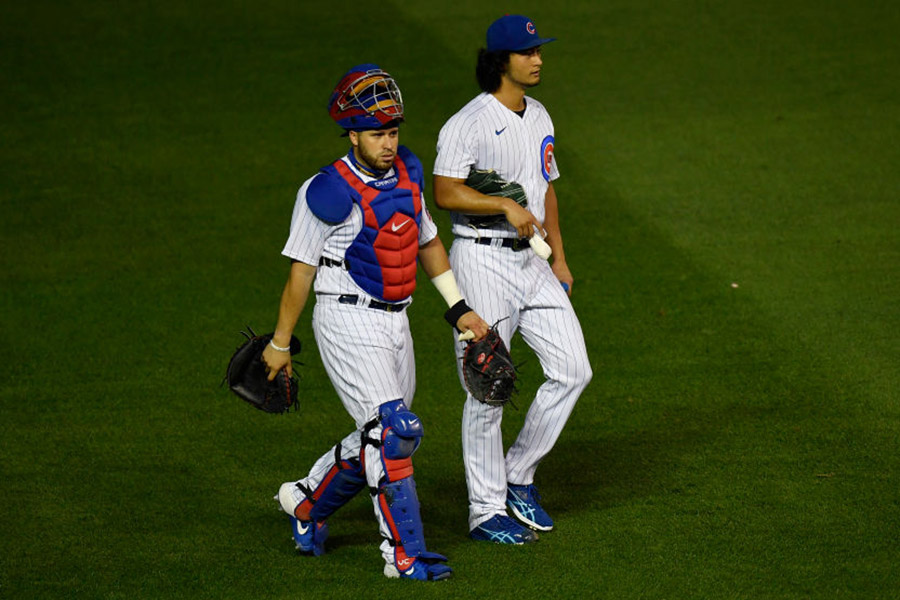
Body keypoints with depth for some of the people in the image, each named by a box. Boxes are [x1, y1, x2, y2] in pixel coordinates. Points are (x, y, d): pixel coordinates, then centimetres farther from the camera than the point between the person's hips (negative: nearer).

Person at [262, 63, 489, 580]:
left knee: (380, 438, 13)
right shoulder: (330, 193, -16)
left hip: (395, 320, 8)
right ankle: (405, 554, -11)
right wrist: (281, 344, -2)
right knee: (394, 431, -16)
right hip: (349, 322, -8)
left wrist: (459, 309, 17)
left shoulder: (407, 171, 5)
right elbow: (302, 270, -8)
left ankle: (308, 503, 35)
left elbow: (428, 241, 18)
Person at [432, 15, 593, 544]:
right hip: (483, 261, -8)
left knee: (573, 370, 1)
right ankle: (486, 512, 6)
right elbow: (445, 192, -19)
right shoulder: (470, 123, -12)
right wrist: (507, 206, -26)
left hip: (531, 260, 8)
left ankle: (520, 475, 17)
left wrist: (559, 258, 16)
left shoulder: (539, 118, 14)